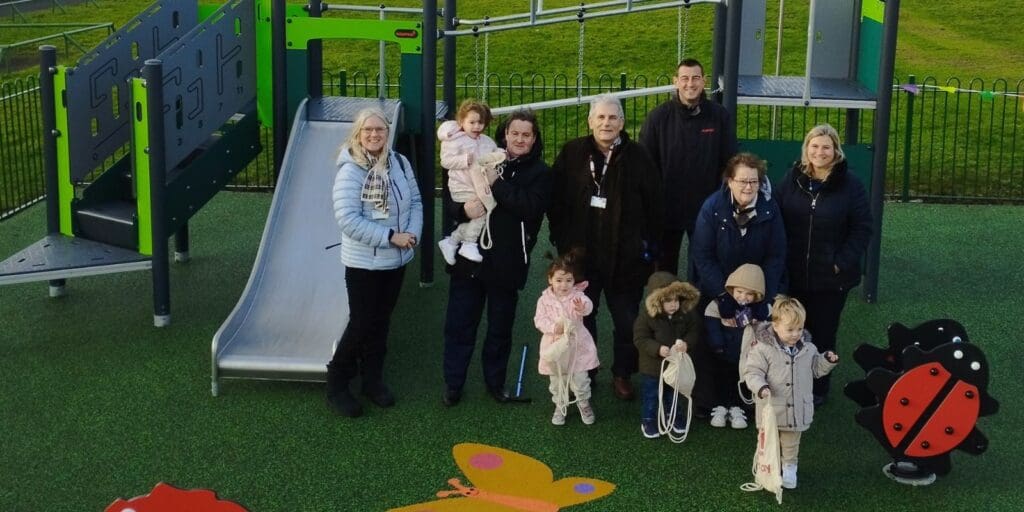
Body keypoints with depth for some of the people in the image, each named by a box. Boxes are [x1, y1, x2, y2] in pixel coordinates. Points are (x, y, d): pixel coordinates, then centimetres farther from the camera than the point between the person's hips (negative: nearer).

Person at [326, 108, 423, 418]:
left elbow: (415, 201, 5)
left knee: (381, 323, 15)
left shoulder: (400, 163, -1)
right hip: (363, 262, -5)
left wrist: (413, 233, -13)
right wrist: (390, 237, -23)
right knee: (362, 325, 0)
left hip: (396, 260, 5)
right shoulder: (350, 171, -17)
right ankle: (336, 384, 16)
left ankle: (373, 379, 30)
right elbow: (348, 220, -23)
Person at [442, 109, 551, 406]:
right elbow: (451, 200, 3)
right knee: (459, 324, 7)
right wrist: (463, 209, -20)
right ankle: (453, 383, 21)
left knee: (500, 327, 13)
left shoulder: (539, 173, 0)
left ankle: (495, 381, 31)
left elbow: (529, 206, -19)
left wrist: (494, 182, -20)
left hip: (506, 262, -1)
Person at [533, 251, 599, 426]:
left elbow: (588, 306, -33)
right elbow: (539, 320, -9)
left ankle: (584, 404, 30)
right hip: (555, 345, 1)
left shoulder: (577, 296, -12)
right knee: (557, 381, 15)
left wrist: (583, 308, -58)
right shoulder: (545, 300, -7)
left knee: (580, 379, 6)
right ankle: (560, 406, 35)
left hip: (577, 346, -1)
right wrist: (554, 327, -28)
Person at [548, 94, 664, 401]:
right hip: (581, 255, 1)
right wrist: (561, 238, -1)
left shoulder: (637, 157, -2)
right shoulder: (572, 154, -1)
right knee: (582, 318, 11)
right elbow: (555, 200, 3)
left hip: (626, 258, -1)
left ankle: (622, 375, 23)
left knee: (627, 320, 7)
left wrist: (648, 245, 0)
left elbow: (654, 206, 3)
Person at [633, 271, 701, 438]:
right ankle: (648, 420, 31)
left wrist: (687, 343, -27)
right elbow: (640, 339, -20)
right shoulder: (647, 317, -22)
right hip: (652, 367, -3)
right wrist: (658, 349, -33)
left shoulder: (687, 314, -12)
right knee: (651, 395, 13)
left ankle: (675, 417, 43)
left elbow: (694, 333, -5)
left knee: (674, 394, 23)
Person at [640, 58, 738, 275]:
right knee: (664, 268, 13)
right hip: (666, 208, 0)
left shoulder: (720, 117, -3)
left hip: (706, 209, 0)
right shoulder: (659, 116, -4)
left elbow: (729, 164, 1)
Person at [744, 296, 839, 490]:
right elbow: (753, 372, -17)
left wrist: (828, 361, -5)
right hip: (771, 408, -3)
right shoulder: (763, 349, -18)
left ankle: (789, 467, 39)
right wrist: (760, 387, -33)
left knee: (791, 442, 20)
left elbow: (816, 369, 12)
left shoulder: (808, 349, -2)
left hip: (797, 408, 3)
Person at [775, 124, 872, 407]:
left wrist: (842, 263, -13)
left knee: (823, 334, 9)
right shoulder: (792, 179, 1)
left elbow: (862, 229, -7)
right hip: (793, 275, 3)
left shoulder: (849, 184, -8)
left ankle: (818, 388, 25)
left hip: (831, 277, -2)